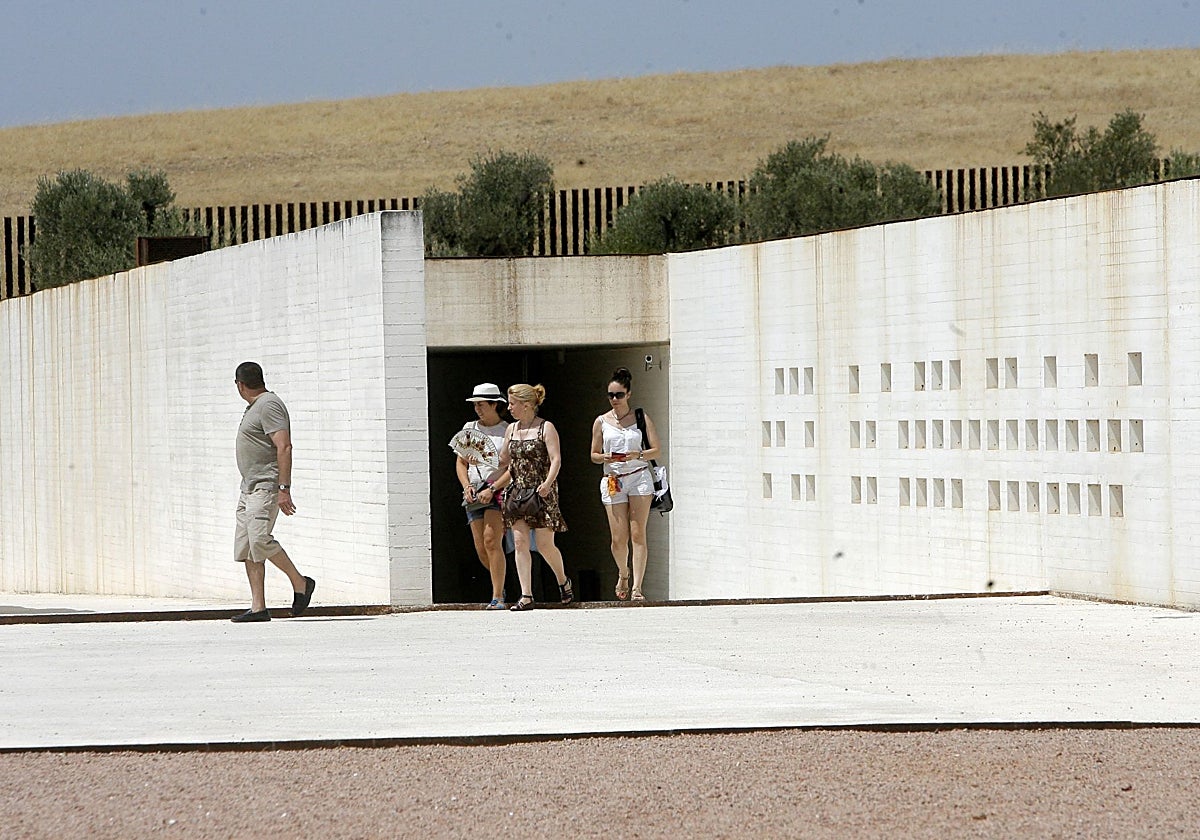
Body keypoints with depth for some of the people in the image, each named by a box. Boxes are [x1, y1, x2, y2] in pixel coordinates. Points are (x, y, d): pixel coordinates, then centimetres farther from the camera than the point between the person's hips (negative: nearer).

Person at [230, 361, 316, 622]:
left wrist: (284, 489, -25)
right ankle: (258, 607, -1)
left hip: (266, 486, -10)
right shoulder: (254, 407, 21)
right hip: (250, 488, 10)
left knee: (259, 539, -21)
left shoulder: (269, 405, -12)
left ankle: (300, 583, -6)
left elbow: (284, 447, -20)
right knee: (246, 547, 2)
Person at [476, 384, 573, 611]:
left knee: (544, 545, -2)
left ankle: (563, 581, 26)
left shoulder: (546, 428, -4)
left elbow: (556, 460, -13)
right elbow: (506, 464, 21)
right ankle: (526, 596, -7)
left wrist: (547, 483, -28)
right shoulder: (511, 430, 13)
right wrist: (492, 488, 14)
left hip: (542, 493, -5)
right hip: (517, 491, 5)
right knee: (519, 542, -6)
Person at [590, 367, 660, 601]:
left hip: (639, 477, -1)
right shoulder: (601, 422, 8)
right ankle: (623, 574, 28)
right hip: (613, 480, 1)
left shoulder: (641, 418, 5)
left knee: (638, 534, -8)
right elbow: (594, 455, 13)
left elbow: (655, 450, 5)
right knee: (619, 538, -2)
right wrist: (605, 458, -10)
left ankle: (637, 587, -7)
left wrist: (637, 455, -14)